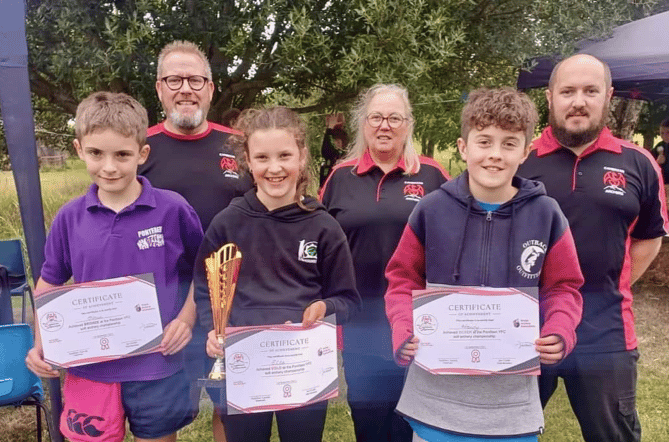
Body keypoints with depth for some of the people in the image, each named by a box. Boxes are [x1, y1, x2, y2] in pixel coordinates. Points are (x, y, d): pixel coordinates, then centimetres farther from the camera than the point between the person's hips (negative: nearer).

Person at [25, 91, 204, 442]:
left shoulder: (172, 210, -12)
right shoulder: (69, 217, -3)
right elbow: (50, 282, 10)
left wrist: (187, 319, -10)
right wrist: (41, 345, 0)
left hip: (156, 369, -2)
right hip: (89, 368, 2)